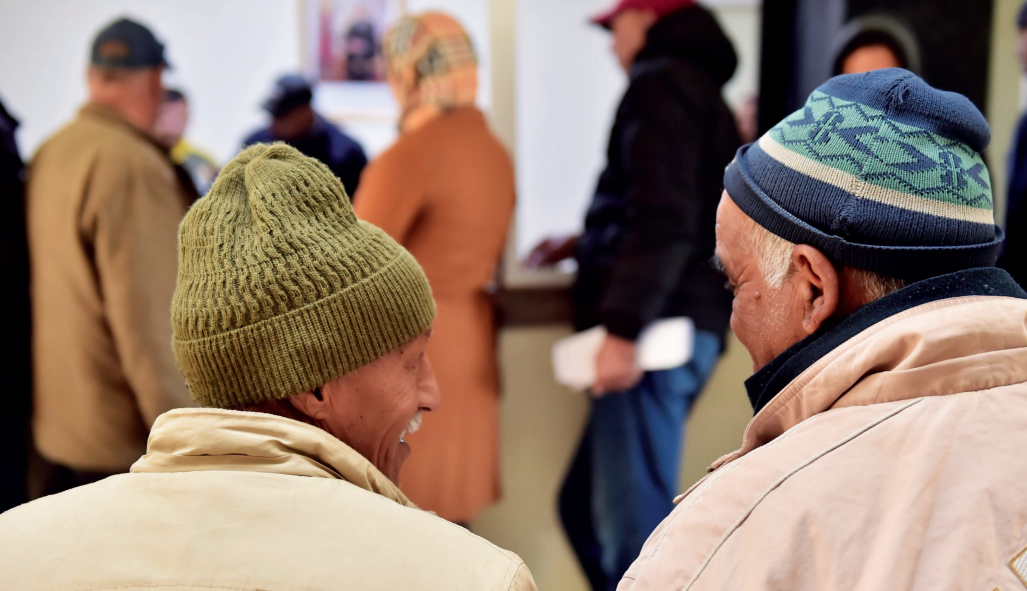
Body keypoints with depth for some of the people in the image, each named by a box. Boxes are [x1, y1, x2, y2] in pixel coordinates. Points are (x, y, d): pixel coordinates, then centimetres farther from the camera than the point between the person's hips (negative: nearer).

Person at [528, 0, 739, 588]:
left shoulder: (662, 83, -5)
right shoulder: (699, 90, 25)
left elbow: (664, 219, -18)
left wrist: (623, 329, -23)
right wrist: (585, 245, 37)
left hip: (658, 330, -10)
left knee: (632, 524, -10)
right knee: (588, 506, 13)